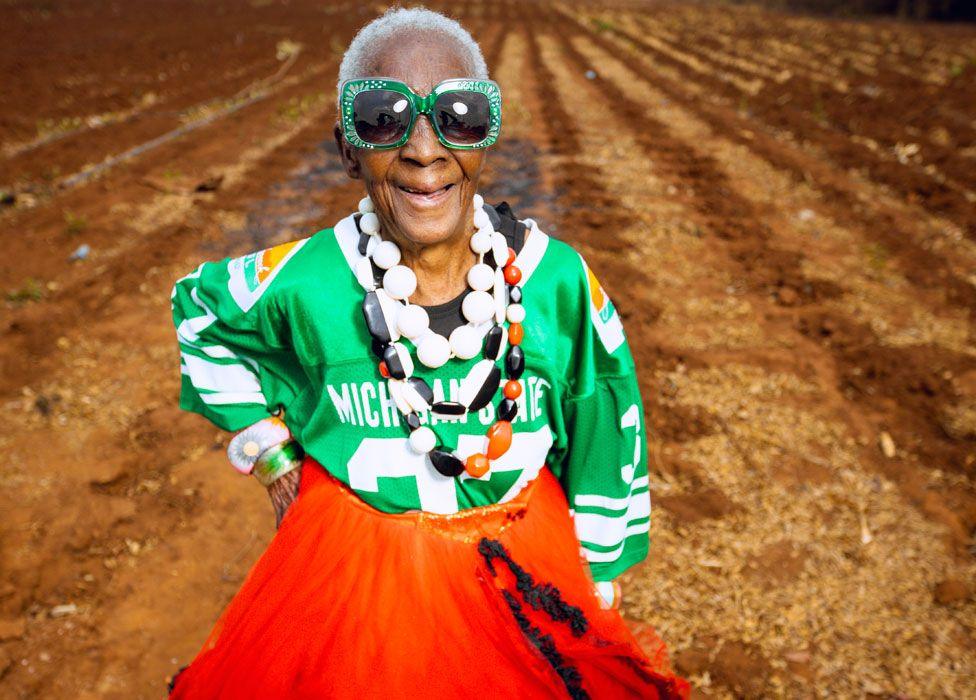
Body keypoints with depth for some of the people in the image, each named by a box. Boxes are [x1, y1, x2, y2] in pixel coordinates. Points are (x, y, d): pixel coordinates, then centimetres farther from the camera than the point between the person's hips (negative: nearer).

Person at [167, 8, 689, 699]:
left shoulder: (558, 280, -18)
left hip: (525, 574, 1)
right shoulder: (305, 283, -20)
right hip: (352, 575, 0)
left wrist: (599, 581, 6)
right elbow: (198, 307, 3)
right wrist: (273, 457, 0)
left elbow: (608, 438, -4)